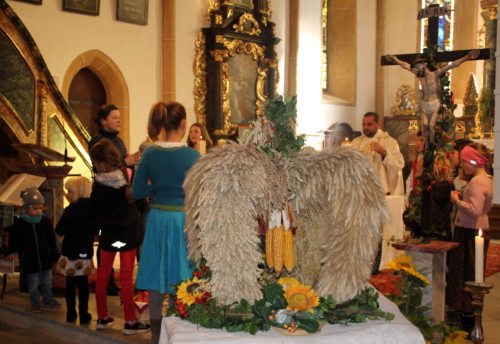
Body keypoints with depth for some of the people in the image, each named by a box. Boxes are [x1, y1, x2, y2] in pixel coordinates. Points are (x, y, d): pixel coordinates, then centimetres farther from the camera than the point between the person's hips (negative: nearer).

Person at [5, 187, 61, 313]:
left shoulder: (46, 221, -6)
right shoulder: (19, 224, -13)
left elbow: (52, 241, 2)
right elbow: (13, 241, -4)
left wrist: (55, 255, 5)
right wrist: (10, 253, -15)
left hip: (45, 259, 2)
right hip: (29, 261, -2)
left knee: (47, 282, 16)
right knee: (33, 284, 10)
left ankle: (48, 300, 36)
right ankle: (35, 304, 29)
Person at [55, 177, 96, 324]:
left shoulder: (70, 210, -14)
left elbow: (60, 230, -16)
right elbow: (96, 231, 8)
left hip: (69, 252, -2)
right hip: (86, 252, 3)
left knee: (70, 284, 9)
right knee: (83, 284, 8)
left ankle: (71, 313, 14)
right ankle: (83, 315, 10)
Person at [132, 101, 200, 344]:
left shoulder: (150, 154, -2)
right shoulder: (192, 156, -12)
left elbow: (137, 191, 1)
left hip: (158, 218, 3)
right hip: (183, 218, -3)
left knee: (156, 280, 12)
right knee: (181, 283, 8)